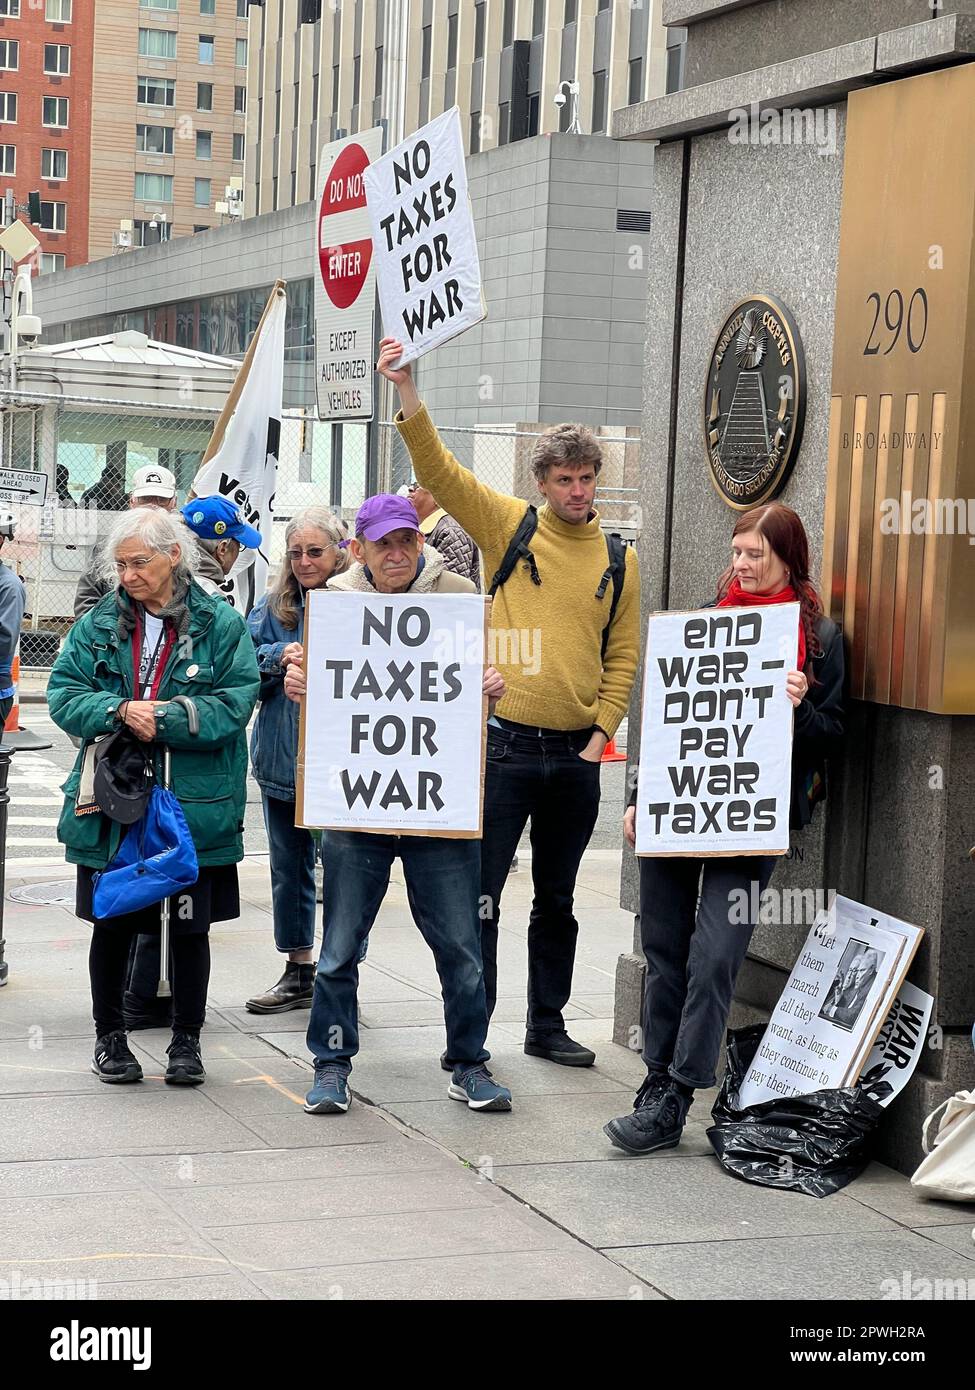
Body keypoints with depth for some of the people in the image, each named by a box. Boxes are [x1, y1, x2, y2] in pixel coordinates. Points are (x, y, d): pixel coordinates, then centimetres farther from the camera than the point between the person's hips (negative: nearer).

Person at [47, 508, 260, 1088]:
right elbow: (64, 694, 0)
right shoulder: (98, 624, 6)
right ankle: (109, 1036, 25)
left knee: (190, 926, 7)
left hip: (195, 806, -2)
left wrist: (161, 719, -19)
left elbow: (235, 703, -10)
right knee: (112, 924, 9)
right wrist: (120, 710, -18)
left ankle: (187, 1041, 22)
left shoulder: (221, 624, -2)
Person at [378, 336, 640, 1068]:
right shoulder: (510, 528, 1)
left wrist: (602, 730, -2)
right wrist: (407, 390, -21)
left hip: (577, 753, 3)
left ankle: (548, 1024, 26)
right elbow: (440, 470, -10)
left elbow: (624, 655, 9)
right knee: (480, 893, -1)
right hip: (507, 743, -3)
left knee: (557, 899, 14)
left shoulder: (619, 560, 8)